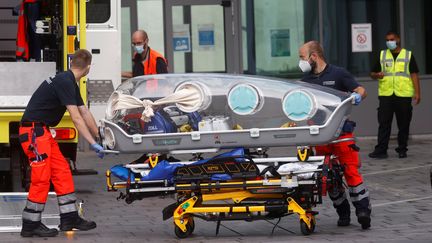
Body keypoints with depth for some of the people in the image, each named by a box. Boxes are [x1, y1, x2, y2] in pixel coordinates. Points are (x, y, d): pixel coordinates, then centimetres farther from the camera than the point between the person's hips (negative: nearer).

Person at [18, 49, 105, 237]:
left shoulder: (70, 83, 14)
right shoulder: (64, 82, -17)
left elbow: (85, 113, 21)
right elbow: (76, 118, -21)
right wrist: (93, 144, -22)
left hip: (43, 131, 10)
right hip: (34, 131, -10)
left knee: (62, 172, 9)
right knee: (41, 178, -9)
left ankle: (69, 218, 13)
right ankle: (30, 225, -3)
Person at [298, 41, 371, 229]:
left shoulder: (338, 74, -1)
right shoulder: (306, 80, 13)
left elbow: (361, 90, -1)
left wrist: (357, 96, -23)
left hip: (342, 131, -5)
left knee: (351, 171, -12)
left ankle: (363, 211, -13)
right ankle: (343, 213, 14)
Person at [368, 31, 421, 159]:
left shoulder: (408, 55, 9)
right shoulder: (382, 55, 14)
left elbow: (414, 75, 5)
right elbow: (372, 73, 16)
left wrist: (417, 92, -4)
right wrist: (377, 75, -9)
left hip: (403, 95, -1)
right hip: (385, 95, 1)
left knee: (403, 124, 3)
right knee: (384, 123, -4)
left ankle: (402, 150, 11)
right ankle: (381, 150, -5)